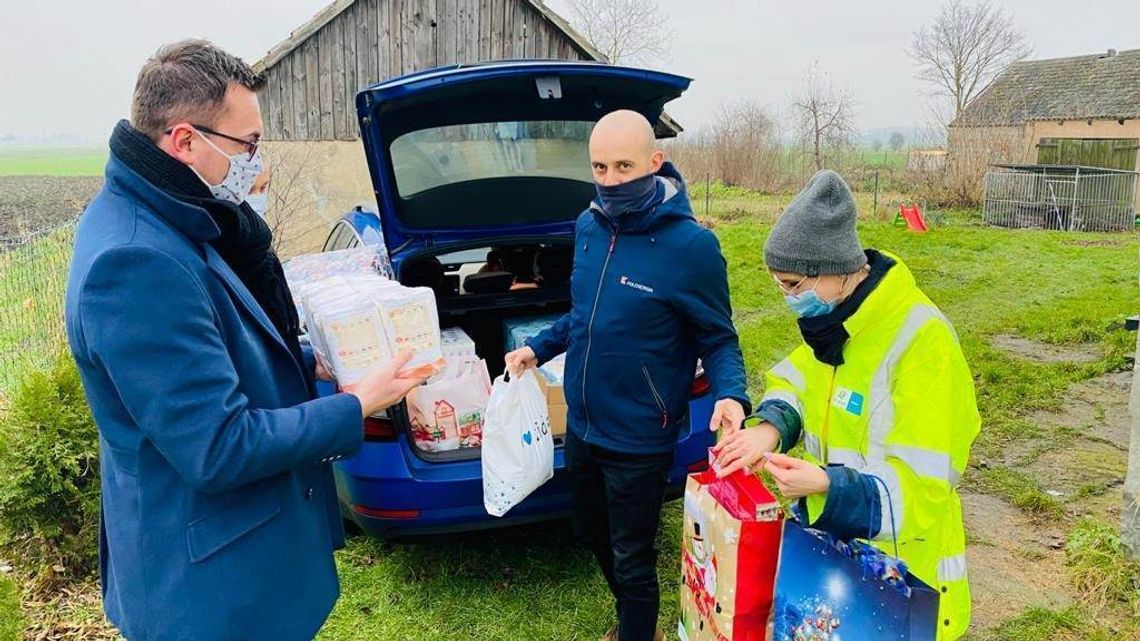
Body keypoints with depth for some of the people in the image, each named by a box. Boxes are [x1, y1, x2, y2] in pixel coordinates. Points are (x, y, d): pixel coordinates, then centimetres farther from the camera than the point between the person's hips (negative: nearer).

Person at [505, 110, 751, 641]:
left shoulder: (690, 246, -20)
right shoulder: (587, 226, -1)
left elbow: (718, 339, -12)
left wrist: (731, 395, -29)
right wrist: (539, 348, 12)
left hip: (638, 440, -7)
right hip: (582, 426, 7)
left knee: (631, 560, 10)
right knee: (592, 535, 26)